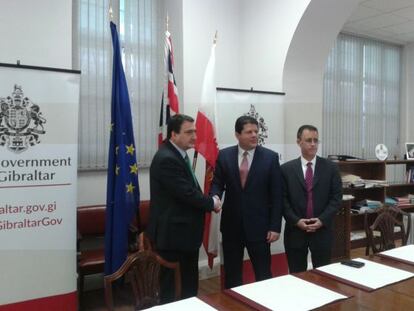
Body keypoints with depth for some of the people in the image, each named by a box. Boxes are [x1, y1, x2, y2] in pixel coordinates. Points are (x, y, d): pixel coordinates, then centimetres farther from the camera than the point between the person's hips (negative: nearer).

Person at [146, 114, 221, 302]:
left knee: (189, 283, 19)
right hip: (173, 235, -10)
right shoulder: (167, 159, -21)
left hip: (184, 233, 10)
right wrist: (212, 203, -8)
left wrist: (209, 202, -1)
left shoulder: (178, 154, 11)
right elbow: (188, 194, -24)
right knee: (173, 288, 5)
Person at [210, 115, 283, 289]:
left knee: (263, 274, 8)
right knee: (231, 273, 16)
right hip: (231, 224, 2)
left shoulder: (270, 157, -4)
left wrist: (275, 226, -7)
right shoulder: (224, 155, 1)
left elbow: (276, 195, -4)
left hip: (259, 225, -2)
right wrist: (215, 198, -18)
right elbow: (217, 183, 6)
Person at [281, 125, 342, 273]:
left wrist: (322, 220, -12)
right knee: (297, 275, 9)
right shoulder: (286, 169, 1)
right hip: (295, 230, 0)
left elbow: (336, 197, -1)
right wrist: (296, 221, -12)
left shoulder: (331, 167, 3)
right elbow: (283, 199, -1)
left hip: (322, 230, 1)